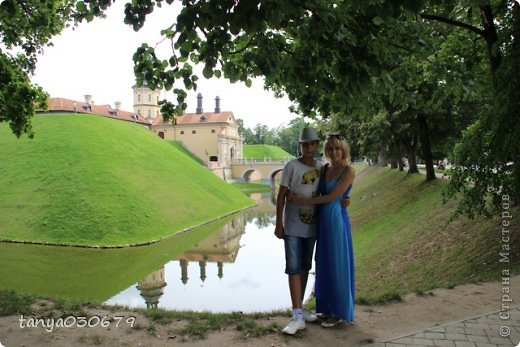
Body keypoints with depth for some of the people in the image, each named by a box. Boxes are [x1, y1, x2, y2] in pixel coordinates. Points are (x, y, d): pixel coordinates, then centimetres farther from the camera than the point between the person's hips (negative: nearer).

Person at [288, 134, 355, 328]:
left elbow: (333, 196, -16)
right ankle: (328, 308, 28)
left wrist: (304, 201, -14)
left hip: (337, 219, -7)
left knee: (337, 265, 2)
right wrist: (297, 196, -8)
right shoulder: (325, 169, 10)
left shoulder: (348, 170, -10)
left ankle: (340, 312, 17)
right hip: (323, 221, 7)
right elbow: (318, 194, 11)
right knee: (325, 264, 13)